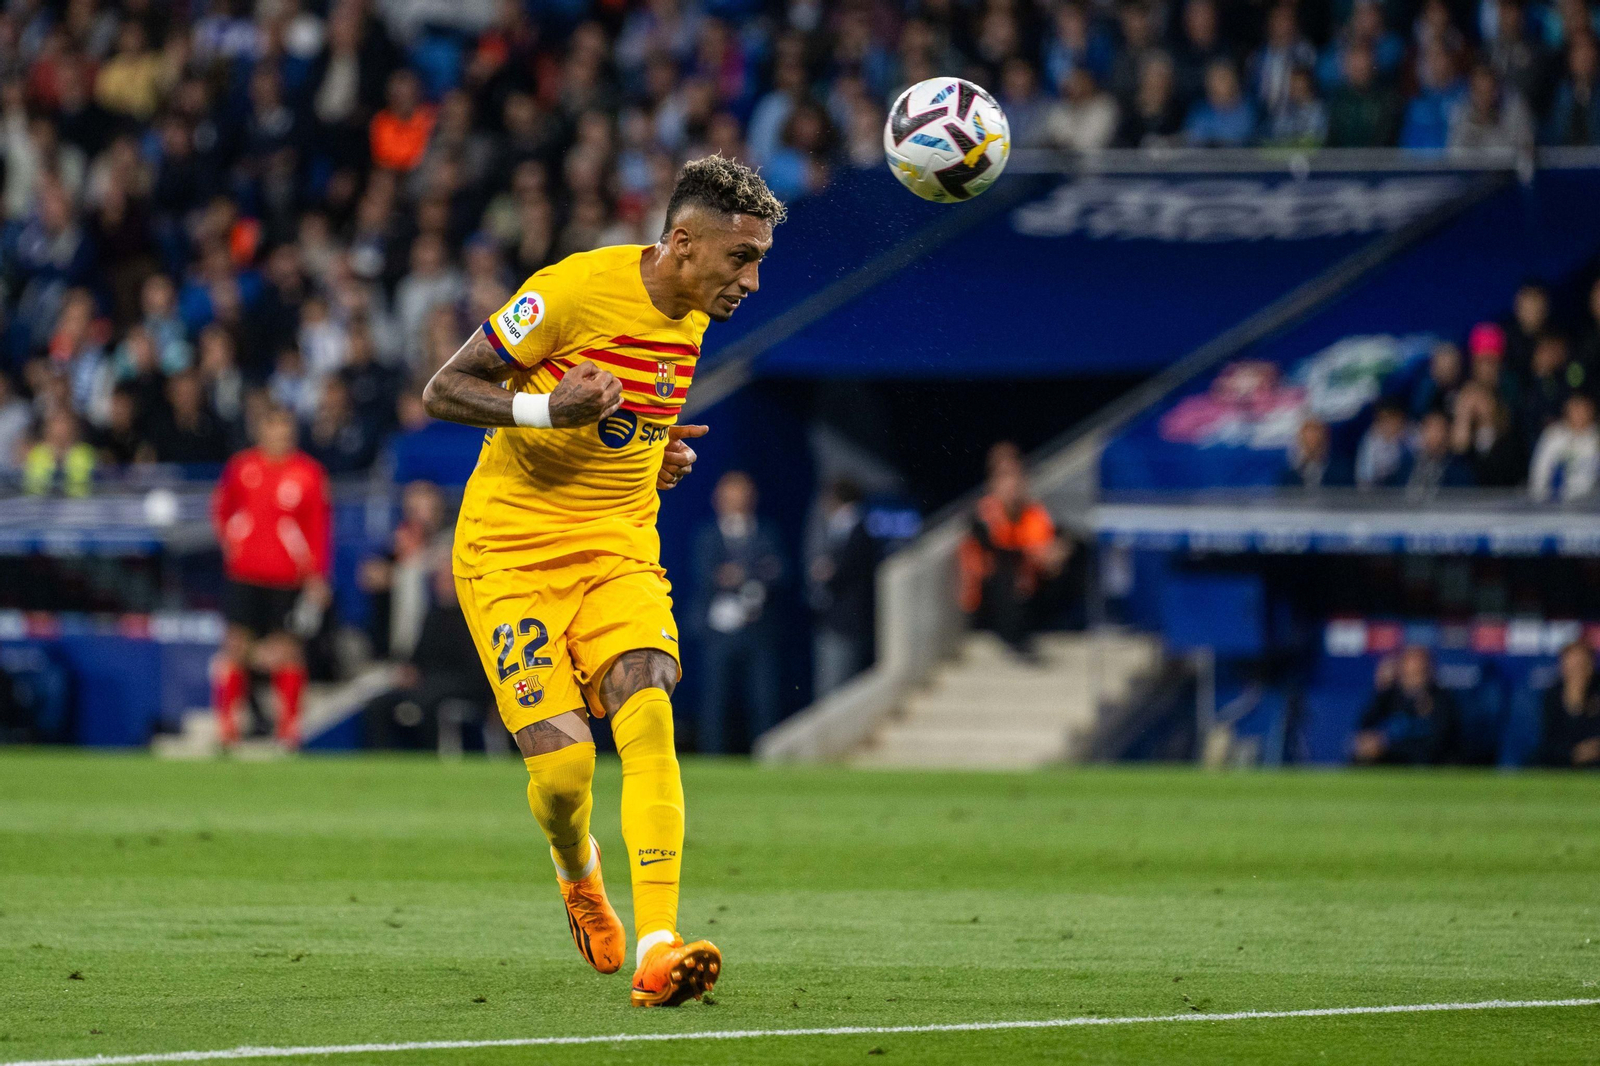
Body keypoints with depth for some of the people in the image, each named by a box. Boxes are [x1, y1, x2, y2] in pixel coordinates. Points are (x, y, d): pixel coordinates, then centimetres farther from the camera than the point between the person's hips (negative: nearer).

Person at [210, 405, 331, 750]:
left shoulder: (309, 473, -1)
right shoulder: (241, 466, 4)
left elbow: (320, 527, 0)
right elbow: (221, 508, 19)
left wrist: (317, 576, -5)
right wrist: (229, 542, 4)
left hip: (288, 576, -1)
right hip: (244, 572, 1)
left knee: (287, 650, -2)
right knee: (236, 643, -2)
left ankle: (289, 730, 4)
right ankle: (227, 728, 4)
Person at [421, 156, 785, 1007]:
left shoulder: (691, 313, 6)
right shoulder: (575, 290, -16)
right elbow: (442, 392, -11)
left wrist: (662, 455, 6)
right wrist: (544, 409, -26)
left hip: (619, 551, 5)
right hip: (512, 552, -5)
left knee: (647, 715, -22)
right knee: (562, 760, -16)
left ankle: (657, 951, -30)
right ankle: (578, 875, 22)